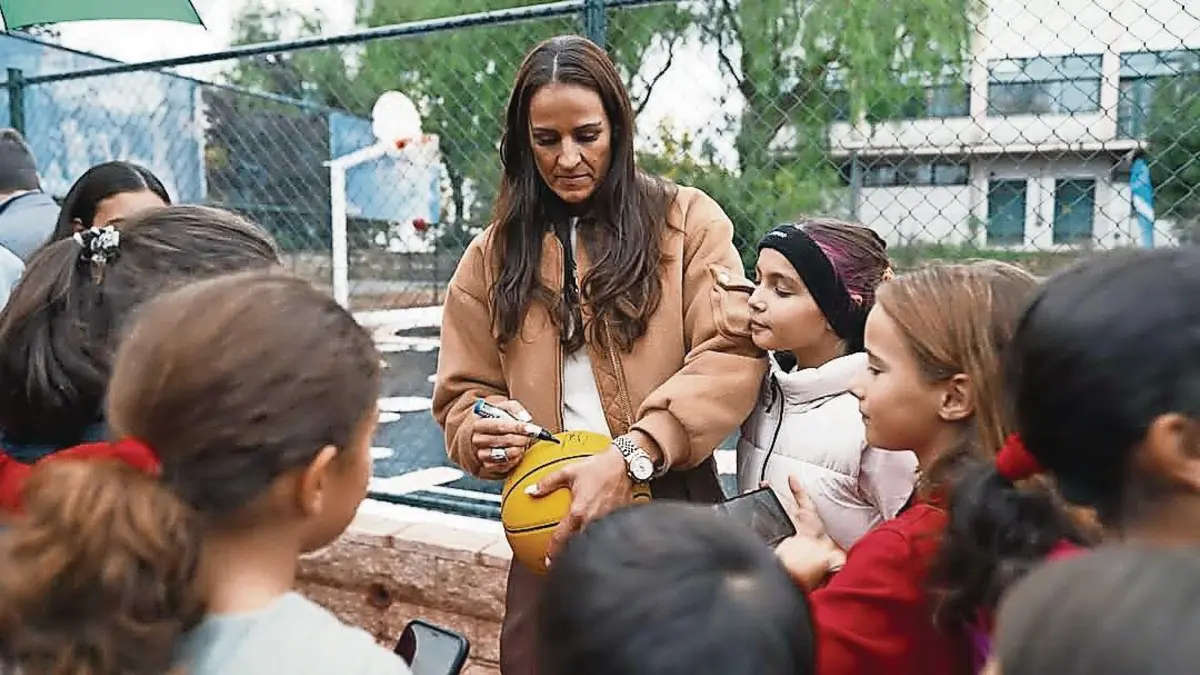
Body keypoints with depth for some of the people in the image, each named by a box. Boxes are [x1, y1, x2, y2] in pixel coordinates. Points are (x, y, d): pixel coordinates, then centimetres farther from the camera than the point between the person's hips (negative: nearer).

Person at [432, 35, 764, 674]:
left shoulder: (686, 220, -1)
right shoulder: (493, 255, 8)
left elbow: (733, 352, -13)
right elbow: (462, 393, 10)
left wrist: (631, 455, -25)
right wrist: (485, 434, -14)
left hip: (671, 519, -2)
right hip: (549, 529, 3)